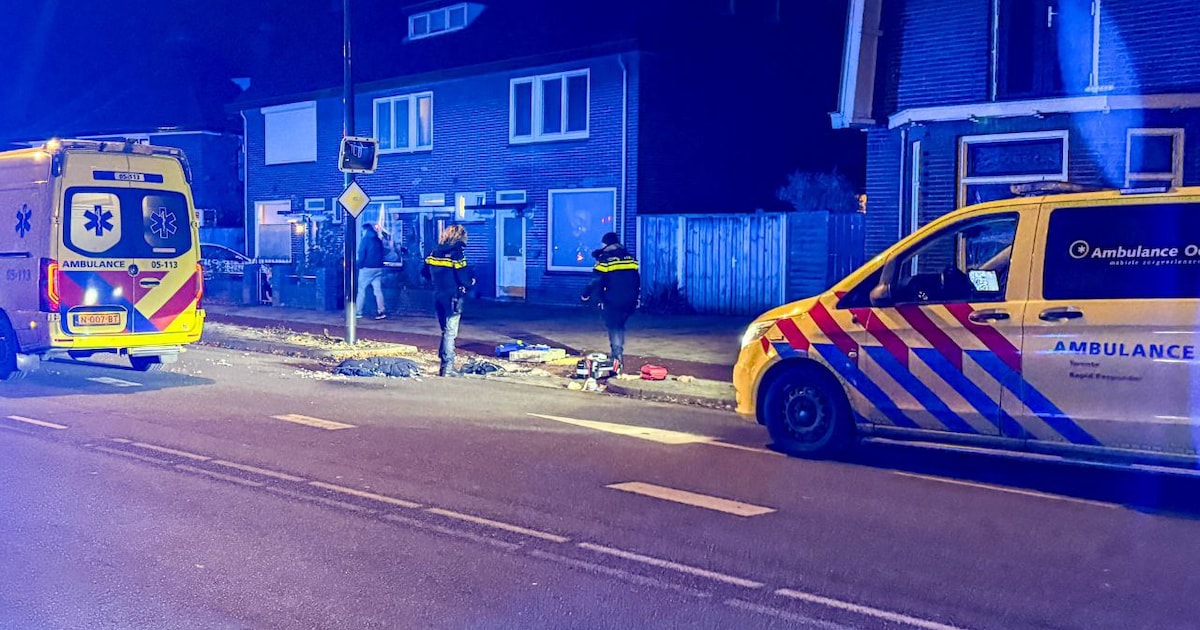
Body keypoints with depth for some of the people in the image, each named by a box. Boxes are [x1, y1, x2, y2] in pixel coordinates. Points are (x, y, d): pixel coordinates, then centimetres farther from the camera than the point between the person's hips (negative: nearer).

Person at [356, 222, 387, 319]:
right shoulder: (379, 241, 11)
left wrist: (360, 265, -1)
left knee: (361, 290, 3)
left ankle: (358, 312, 3)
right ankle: (381, 311, -4)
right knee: (378, 290, 3)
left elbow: (361, 254, -11)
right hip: (378, 268, 5)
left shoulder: (365, 239, -7)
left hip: (367, 268, -5)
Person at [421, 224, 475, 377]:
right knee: (450, 332, -2)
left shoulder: (434, 252, 5)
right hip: (453, 297, -6)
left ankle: (444, 364, 23)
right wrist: (472, 280, 5)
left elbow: (425, 272, 11)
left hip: (438, 297, 6)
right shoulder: (457, 253, -14)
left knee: (446, 331, 19)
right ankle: (448, 368, -2)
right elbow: (464, 278, -17)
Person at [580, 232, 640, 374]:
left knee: (614, 328, 1)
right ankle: (618, 355, 22)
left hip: (612, 302, -5)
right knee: (620, 326, 21)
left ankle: (617, 358, -9)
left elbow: (596, 282, -10)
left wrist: (586, 295, 4)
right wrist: (636, 298, 23)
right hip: (629, 302, 5)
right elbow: (637, 281, 15)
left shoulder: (605, 259, -8)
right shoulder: (631, 258, 10)